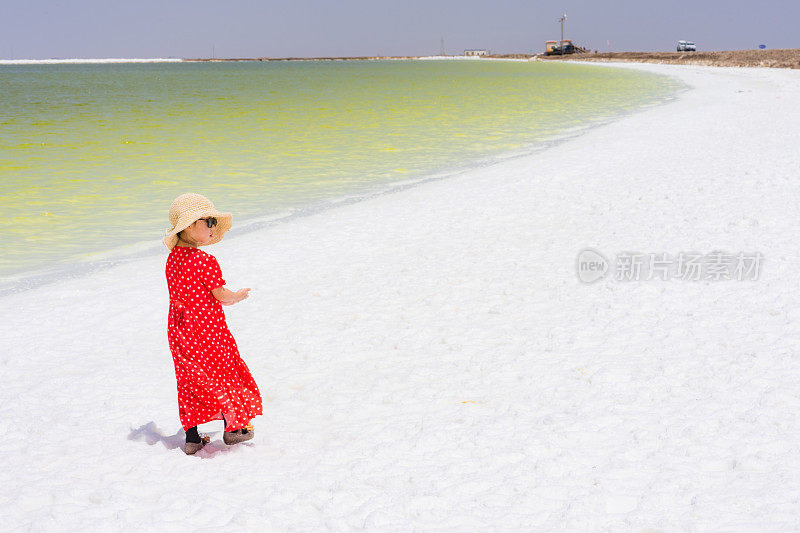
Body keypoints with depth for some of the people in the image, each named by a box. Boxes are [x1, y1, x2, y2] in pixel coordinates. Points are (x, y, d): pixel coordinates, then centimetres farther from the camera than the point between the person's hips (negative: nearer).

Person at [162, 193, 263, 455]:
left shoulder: (173, 258, 4)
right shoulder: (206, 261, -21)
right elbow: (221, 295, -17)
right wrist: (238, 296, 4)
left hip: (179, 331, 7)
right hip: (207, 330, -7)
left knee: (190, 380, 14)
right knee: (224, 374, 12)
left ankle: (192, 437, 18)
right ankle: (233, 428, 25)